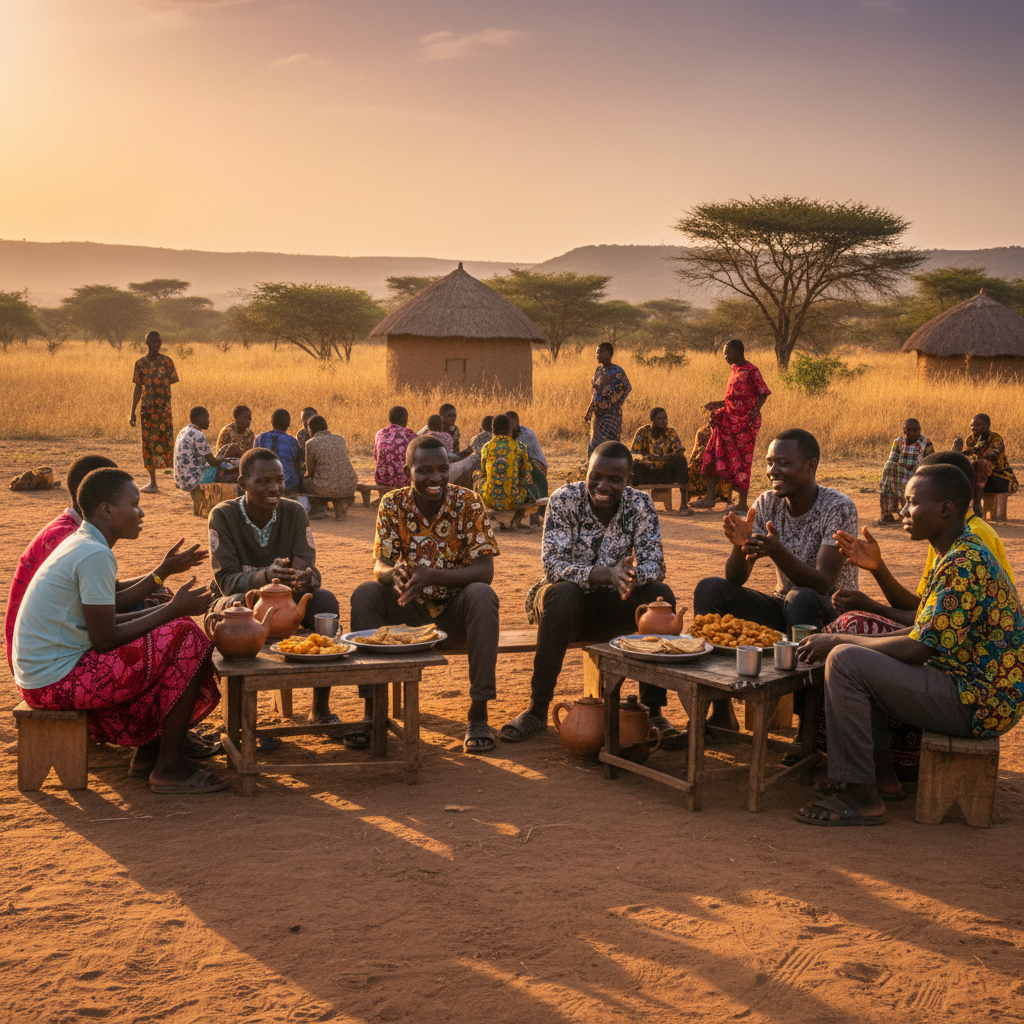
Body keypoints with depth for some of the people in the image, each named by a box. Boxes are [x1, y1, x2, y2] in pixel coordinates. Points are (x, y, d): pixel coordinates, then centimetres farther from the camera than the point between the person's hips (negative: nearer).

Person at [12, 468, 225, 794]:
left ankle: (148, 750, 15)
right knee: (187, 643, -12)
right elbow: (105, 641, -19)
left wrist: (168, 608, 9)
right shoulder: (95, 556, -18)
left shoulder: (80, 545, 13)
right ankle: (169, 768, -6)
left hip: (40, 674, 10)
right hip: (57, 680, -10)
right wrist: (173, 611, -11)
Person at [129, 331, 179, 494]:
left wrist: (169, 409, -1)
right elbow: (138, 389, 10)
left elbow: (171, 386, 4)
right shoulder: (140, 363, 7)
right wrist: (133, 413, 5)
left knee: (165, 441, -10)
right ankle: (152, 482, 10)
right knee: (148, 444, 3)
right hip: (147, 409, 2)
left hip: (164, 408, -2)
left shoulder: (166, 362, 3)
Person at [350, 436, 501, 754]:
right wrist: (394, 573, -36)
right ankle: (372, 710, -17)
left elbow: (485, 570, -18)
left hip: (455, 611, -2)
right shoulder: (392, 504, -5)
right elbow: (379, 566, -10)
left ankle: (478, 714, -27)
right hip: (410, 610, 2)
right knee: (365, 593, -23)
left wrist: (431, 576, -34)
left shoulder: (468, 502, -11)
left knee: (482, 595, -32)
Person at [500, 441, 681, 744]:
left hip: (611, 605, 3)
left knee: (660, 595, -24)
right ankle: (537, 710, -27)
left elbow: (655, 564, -13)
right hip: (567, 604, -2)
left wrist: (632, 576, -39)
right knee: (563, 593, -36)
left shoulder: (640, 505, -6)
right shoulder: (563, 500, -14)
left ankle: (653, 709, -17)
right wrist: (606, 574, -40)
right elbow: (552, 565, -24)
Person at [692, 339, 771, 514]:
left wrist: (756, 408, -30)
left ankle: (742, 504, 5)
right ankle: (710, 497, 10)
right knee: (714, 454, 4)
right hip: (729, 419, 8)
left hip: (744, 421, -8)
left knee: (741, 460, -3)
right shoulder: (734, 370, 14)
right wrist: (717, 405, 20)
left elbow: (763, 393, -14)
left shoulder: (751, 371, -11)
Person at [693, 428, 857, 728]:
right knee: (709, 589, -14)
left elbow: (823, 584, -25)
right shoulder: (767, 504, -1)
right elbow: (735, 579, -4)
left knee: (800, 599, -37)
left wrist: (776, 551, -41)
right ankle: (721, 712, -15)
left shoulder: (838, 508, -16)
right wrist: (739, 544, -26)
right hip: (783, 612, 5)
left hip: (829, 616, -5)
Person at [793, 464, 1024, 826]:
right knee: (865, 658, 19)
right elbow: (928, 631, 16)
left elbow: (918, 649, -23)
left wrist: (836, 642, -13)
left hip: (977, 703, -11)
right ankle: (880, 769, 16)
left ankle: (862, 797, -15)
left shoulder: (962, 566, -20)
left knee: (845, 661, -20)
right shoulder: (961, 555, 13)